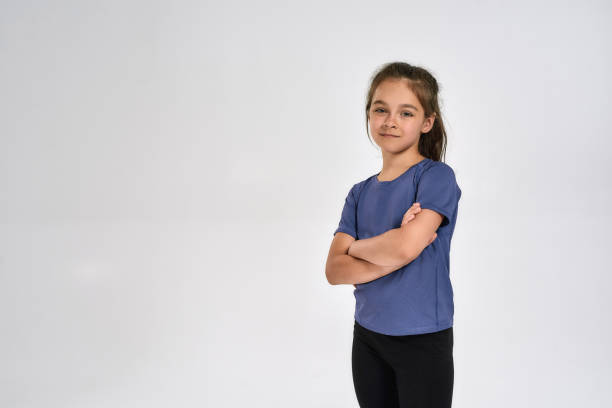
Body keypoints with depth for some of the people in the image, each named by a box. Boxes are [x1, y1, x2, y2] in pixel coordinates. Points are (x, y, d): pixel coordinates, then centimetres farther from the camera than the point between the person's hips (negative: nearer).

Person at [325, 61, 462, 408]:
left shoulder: (437, 176, -10)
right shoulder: (360, 193, 5)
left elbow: (405, 247, -24)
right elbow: (335, 270, -5)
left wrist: (355, 246, -6)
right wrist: (392, 257, -19)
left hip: (423, 340, -5)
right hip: (368, 338, 5)